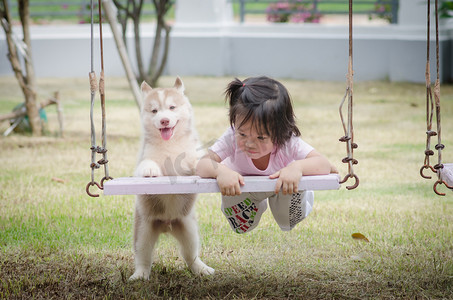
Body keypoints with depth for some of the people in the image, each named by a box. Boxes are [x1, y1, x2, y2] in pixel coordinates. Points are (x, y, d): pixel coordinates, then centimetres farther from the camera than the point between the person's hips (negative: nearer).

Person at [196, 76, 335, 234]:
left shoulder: (288, 142, -37)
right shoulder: (232, 138, -37)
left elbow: (324, 165, -41)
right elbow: (202, 165, -38)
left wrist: (297, 167, -62)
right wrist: (220, 170, -61)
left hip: (282, 188, 0)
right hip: (241, 189, 0)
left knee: (288, 222, -21)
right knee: (242, 227, -19)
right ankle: (256, 205, 17)